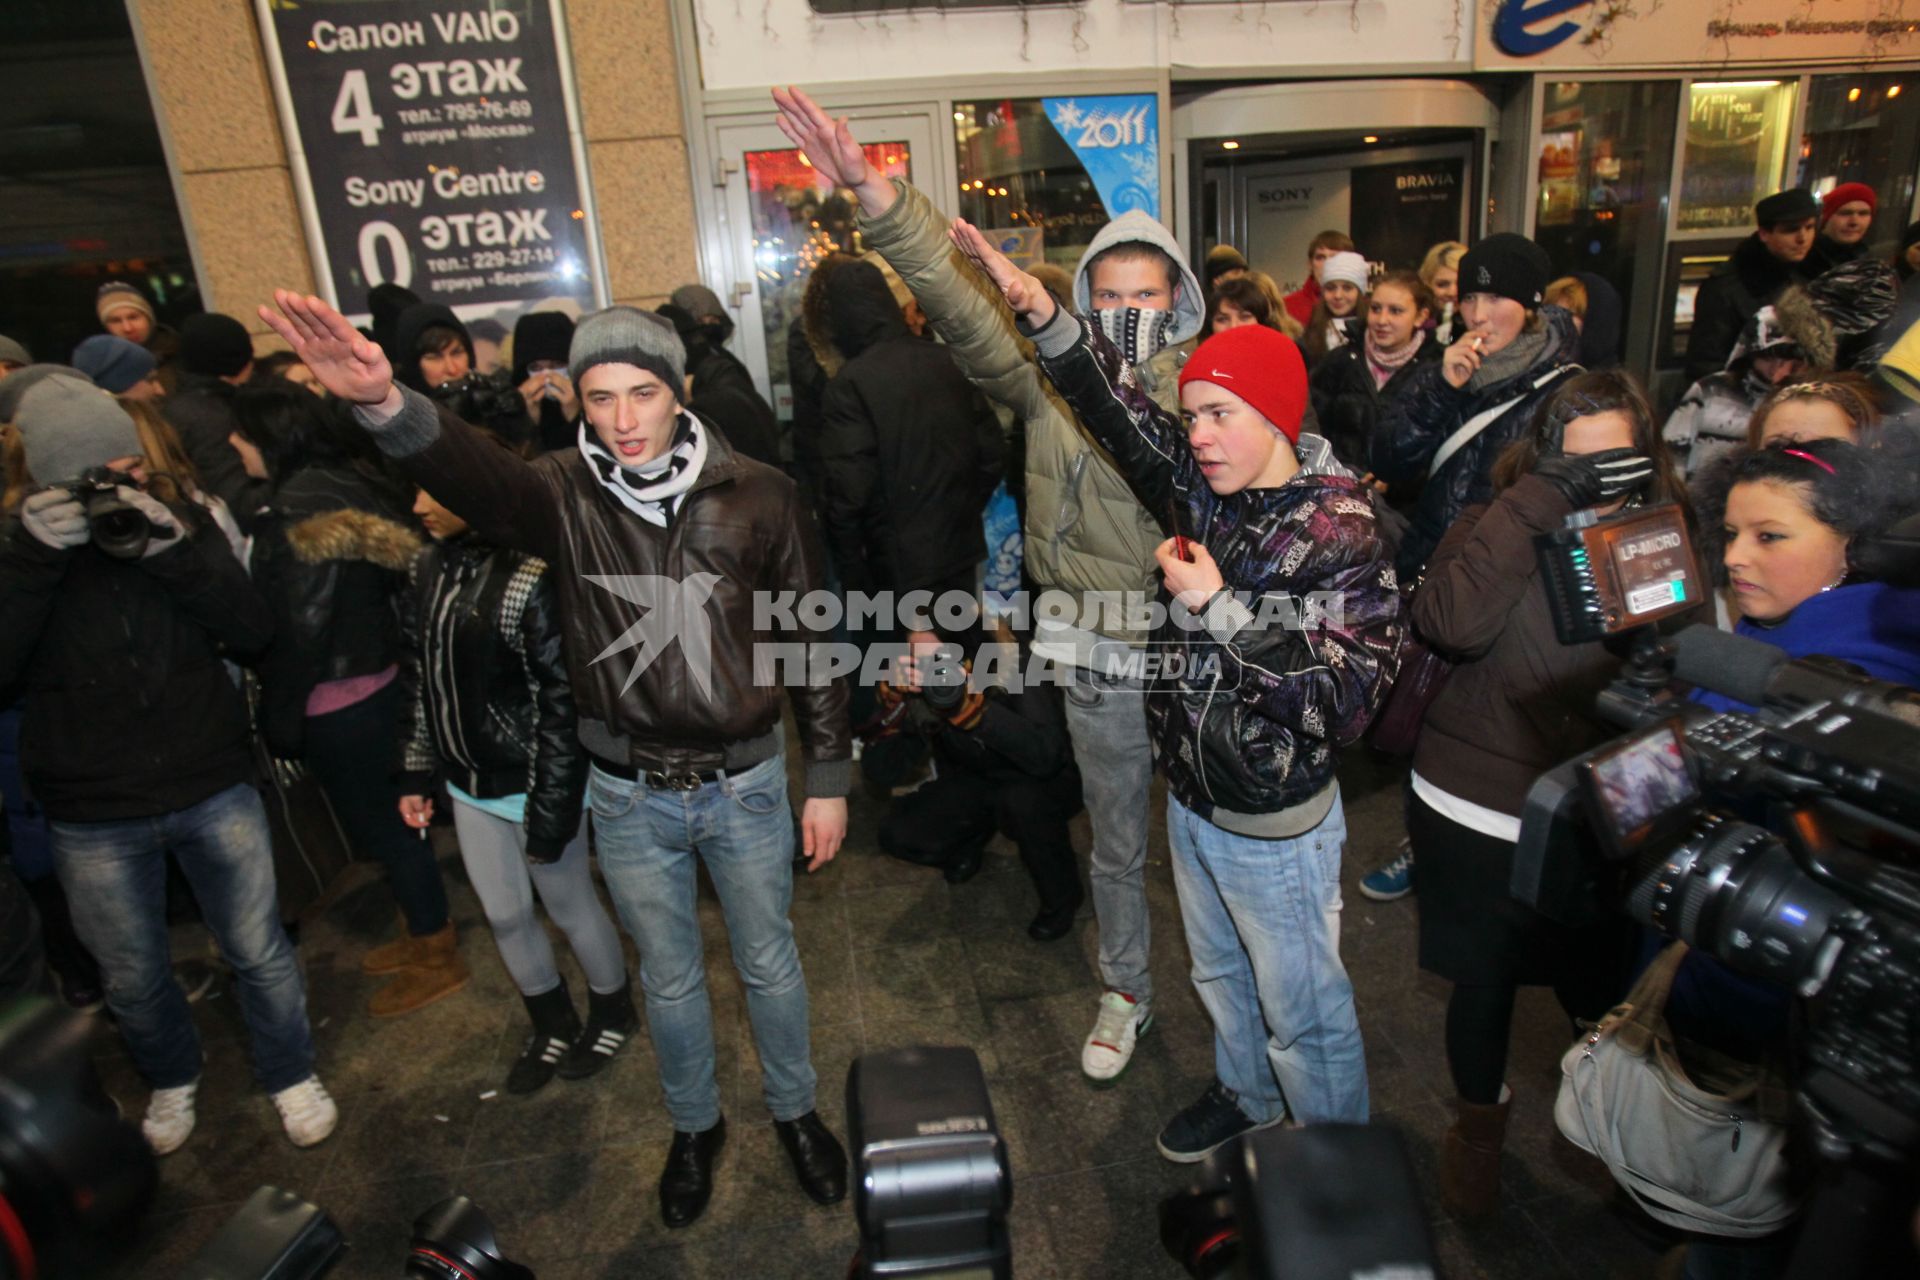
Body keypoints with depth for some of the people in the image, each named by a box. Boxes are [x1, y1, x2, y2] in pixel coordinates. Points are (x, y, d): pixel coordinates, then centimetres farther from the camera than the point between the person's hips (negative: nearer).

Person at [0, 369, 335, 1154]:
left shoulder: (175, 522, -6)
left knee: (260, 953, 14)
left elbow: (254, 634, -13)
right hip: (93, 818, 0)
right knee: (134, 979, 19)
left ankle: (290, 1074, 38)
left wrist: (176, 552, -27)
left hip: (215, 790, 0)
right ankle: (172, 1077, 48)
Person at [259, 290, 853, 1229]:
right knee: (668, 979, 20)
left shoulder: (755, 493, -11)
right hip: (628, 796, 1)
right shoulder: (564, 493, -9)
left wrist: (828, 777, -3)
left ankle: (794, 1108, 46)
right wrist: (384, 406, -54)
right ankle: (694, 1124, 48)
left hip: (745, 782, -1)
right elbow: (476, 476, -32)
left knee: (769, 964, 19)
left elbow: (811, 638, -5)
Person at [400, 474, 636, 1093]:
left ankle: (613, 1013, 40)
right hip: (469, 785, 7)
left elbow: (564, 704, -22)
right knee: (504, 914, 19)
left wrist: (549, 814, -19)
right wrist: (417, 773, 11)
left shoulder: (529, 578, -24)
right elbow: (421, 679, 10)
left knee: (571, 907, 13)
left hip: (533, 785, -7)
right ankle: (552, 1025, 43)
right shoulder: (429, 567, 0)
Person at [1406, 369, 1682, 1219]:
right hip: (1477, 817, -1)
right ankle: (1479, 1122, 45)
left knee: (1598, 990, 13)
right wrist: (1537, 503, -25)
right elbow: (1452, 624, -27)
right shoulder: (1495, 528, -5)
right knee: (1485, 982, 16)